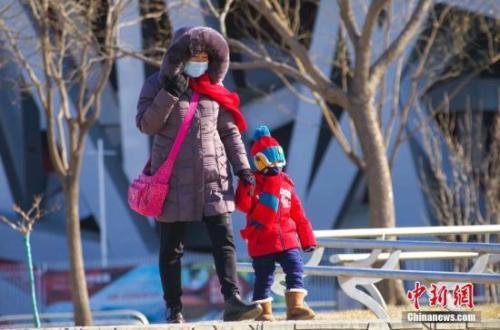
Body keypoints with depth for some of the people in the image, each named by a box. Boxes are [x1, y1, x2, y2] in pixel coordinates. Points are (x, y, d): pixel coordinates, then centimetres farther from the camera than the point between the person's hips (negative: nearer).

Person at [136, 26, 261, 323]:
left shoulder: (213, 87, 7)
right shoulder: (156, 84, -2)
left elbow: (229, 131, 10)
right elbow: (147, 125, -12)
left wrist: (242, 166, 0)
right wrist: (170, 93, -22)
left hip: (213, 177, 2)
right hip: (174, 180, -2)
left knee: (224, 240, -11)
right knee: (171, 247, 3)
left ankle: (233, 302, -19)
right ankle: (174, 310, 10)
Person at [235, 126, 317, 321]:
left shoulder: (285, 183, 12)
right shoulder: (253, 183, 0)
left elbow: (298, 215, 14)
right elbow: (243, 205, -14)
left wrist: (307, 239, 14)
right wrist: (246, 188, -31)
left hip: (287, 238, 4)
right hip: (262, 242, -4)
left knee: (296, 269, -9)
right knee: (264, 277, 2)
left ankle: (295, 306, -11)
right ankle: (264, 312, 9)